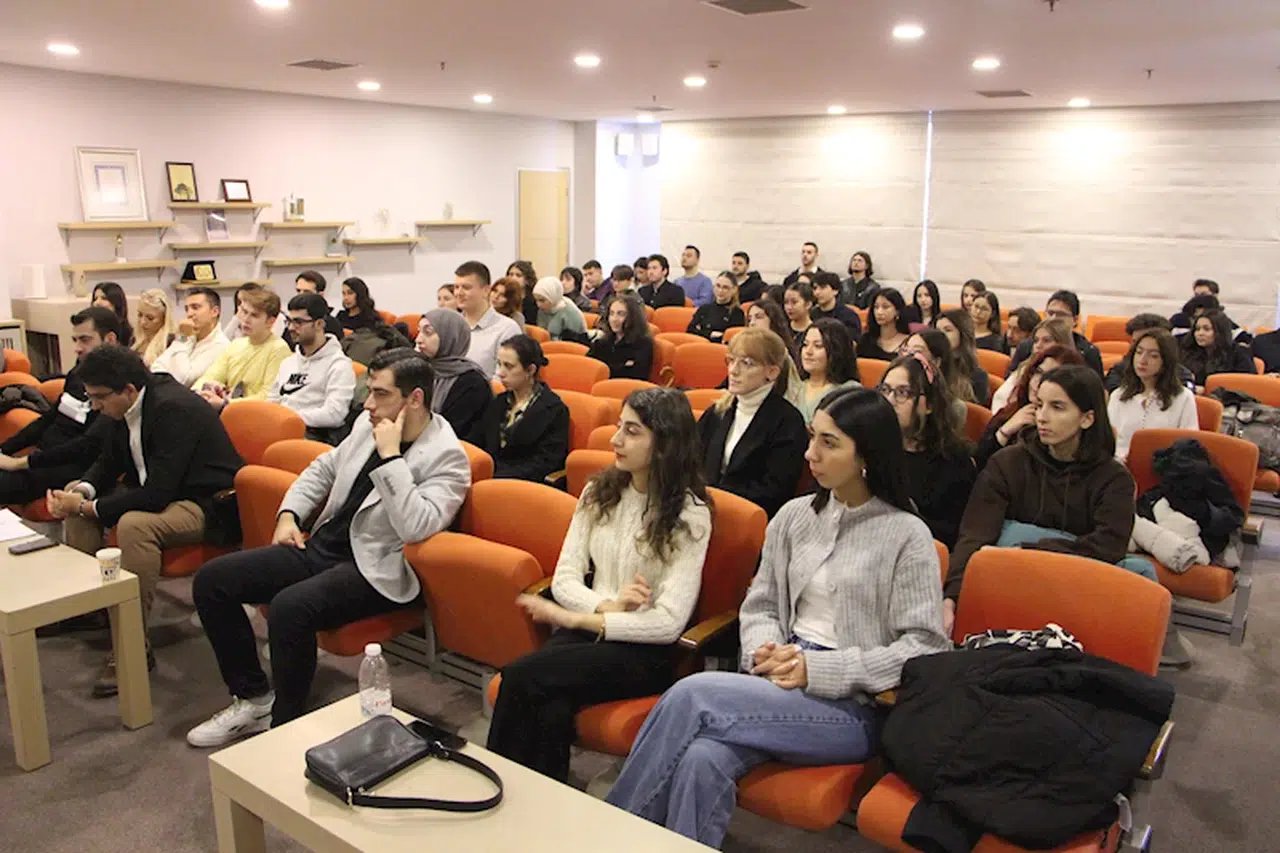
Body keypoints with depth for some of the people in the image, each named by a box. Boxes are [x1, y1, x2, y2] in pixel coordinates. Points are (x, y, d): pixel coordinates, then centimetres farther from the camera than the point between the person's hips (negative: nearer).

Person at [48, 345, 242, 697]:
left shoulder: (174, 408, -27)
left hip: (204, 502, -10)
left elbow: (158, 494, -30)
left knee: (134, 523, -34)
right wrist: (84, 489, -7)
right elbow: (108, 463, 15)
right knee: (77, 501, 3)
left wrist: (88, 507, -23)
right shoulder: (121, 410, 0)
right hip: (154, 490, 10)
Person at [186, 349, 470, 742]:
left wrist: (390, 456, -24)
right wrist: (289, 514, 10)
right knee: (211, 579, -1)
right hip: (321, 546, 8)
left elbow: (415, 528, -28)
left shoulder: (447, 456, -14)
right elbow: (323, 469, 25)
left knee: (291, 606, -34)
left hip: (374, 570, -8)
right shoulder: (367, 426, 8)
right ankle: (253, 698, 11)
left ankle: (286, 723, -10)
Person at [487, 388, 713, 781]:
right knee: (552, 711, -30)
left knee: (520, 676, -26)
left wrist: (575, 617, -15)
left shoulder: (688, 514, -8)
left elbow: (668, 621, -14)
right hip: (587, 629, 4)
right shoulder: (599, 492, 9)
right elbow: (565, 578, 6)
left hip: (645, 651, -4)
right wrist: (607, 606, -15)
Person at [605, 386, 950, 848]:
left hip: (853, 707, -4)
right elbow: (759, 605, 15)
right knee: (702, 761, -30)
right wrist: (764, 650, -8)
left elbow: (924, 645, -9)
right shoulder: (794, 515, 10)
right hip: (783, 683, 4)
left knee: (691, 694, -24)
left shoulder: (907, 535, -5)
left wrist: (819, 669, -16)